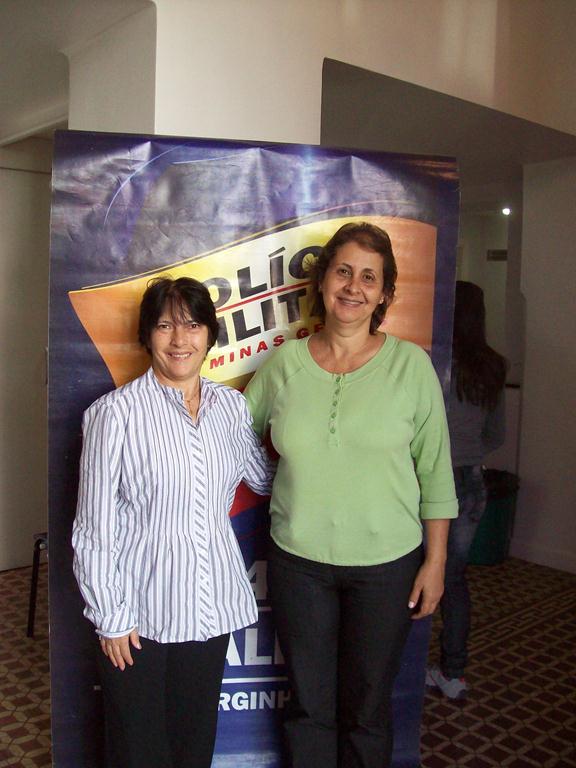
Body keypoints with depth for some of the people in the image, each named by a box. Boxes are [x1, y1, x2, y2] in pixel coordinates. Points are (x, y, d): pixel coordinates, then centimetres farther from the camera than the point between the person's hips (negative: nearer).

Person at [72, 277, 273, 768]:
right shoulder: (117, 412, -13)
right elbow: (95, 527, -10)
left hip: (210, 606, 4)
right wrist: (111, 615, -8)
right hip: (139, 610, -4)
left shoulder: (231, 405, 2)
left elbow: (263, 476, 17)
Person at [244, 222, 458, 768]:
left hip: (386, 564, -1)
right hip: (297, 559, 2)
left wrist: (435, 561, -2)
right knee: (308, 706, 17)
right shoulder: (284, 364, -2)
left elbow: (435, 471, -2)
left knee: (366, 709, 15)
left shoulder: (410, 364, -6)